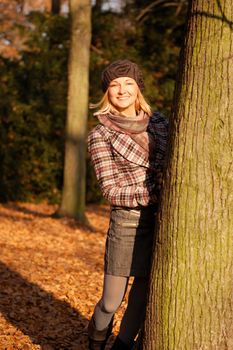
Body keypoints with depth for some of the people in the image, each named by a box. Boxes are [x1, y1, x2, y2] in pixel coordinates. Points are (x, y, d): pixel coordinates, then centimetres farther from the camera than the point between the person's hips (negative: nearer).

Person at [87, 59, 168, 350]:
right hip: (128, 224, -4)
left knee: (142, 300, 11)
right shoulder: (100, 136, -5)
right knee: (111, 303, 5)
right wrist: (155, 193, -20)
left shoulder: (158, 122, 7)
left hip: (162, 224, 4)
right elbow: (111, 191, -9)